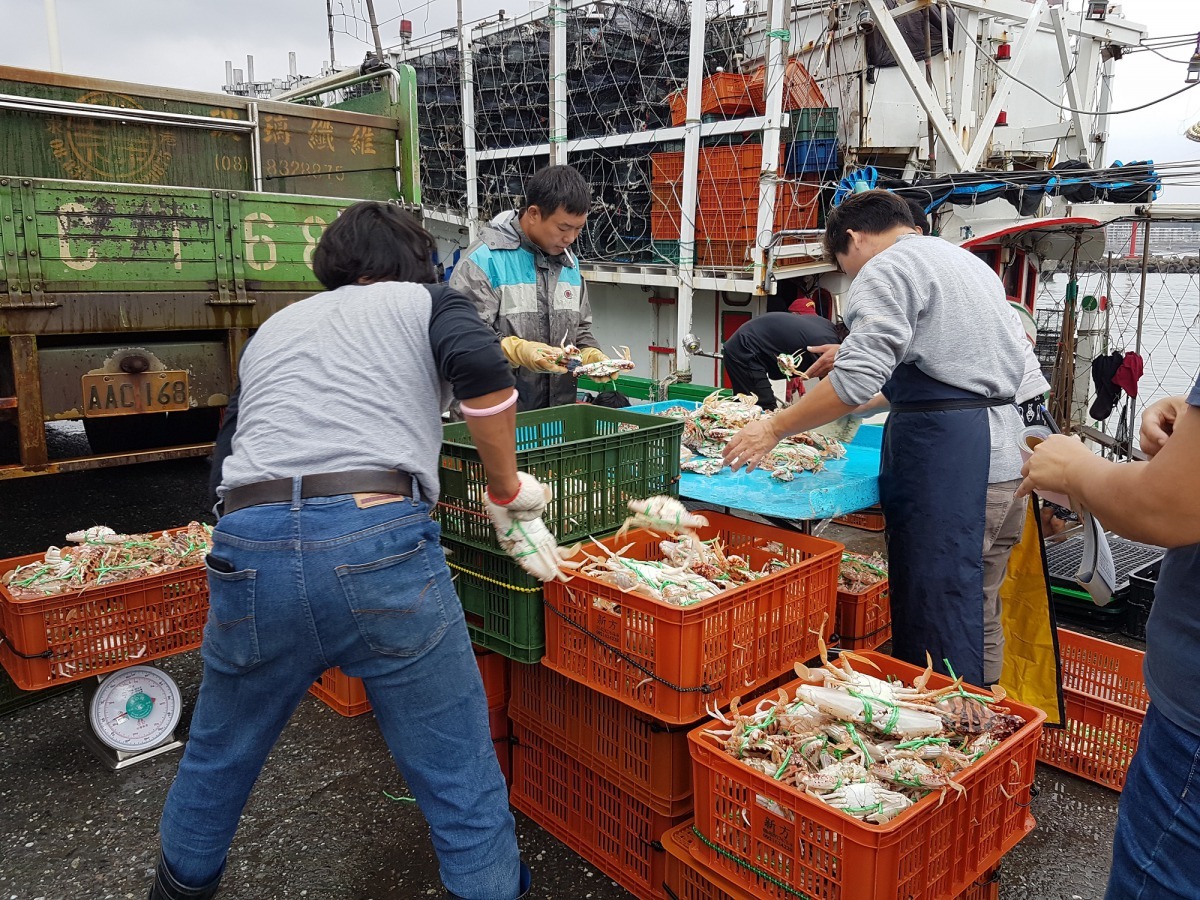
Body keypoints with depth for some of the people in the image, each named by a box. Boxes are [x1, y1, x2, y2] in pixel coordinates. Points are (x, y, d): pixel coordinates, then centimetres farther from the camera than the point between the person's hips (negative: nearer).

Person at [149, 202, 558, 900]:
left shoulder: (274, 327, 29)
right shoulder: (427, 301, 16)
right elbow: (483, 368, -7)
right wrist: (507, 491, 3)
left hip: (246, 547, 5)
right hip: (379, 542, -5)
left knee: (219, 754, 29)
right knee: (461, 779, 10)